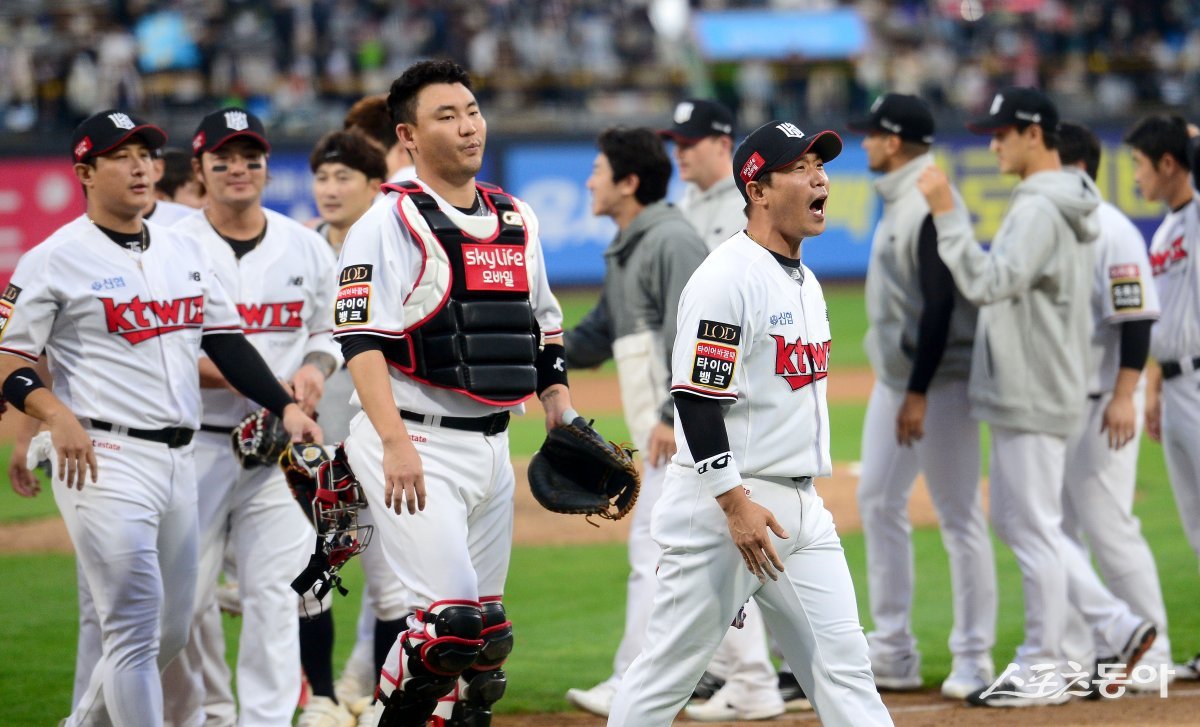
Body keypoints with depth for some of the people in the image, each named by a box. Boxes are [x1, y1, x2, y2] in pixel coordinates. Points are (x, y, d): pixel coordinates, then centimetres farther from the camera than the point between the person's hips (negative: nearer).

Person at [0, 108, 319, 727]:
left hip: (178, 460, 7)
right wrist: (57, 415, -25)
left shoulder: (185, 252, 14)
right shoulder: (54, 259, -5)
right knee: (135, 631, -11)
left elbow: (226, 342, 18)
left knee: (172, 630, 13)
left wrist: (285, 405, 6)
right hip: (104, 460, -7)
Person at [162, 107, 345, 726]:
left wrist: (314, 368, -4)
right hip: (194, 443, -2)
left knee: (275, 593, -3)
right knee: (183, 597, 0)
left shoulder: (307, 248, 8)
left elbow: (328, 331, 20)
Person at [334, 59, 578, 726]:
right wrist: (395, 441, -28)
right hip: (416, 444, -7)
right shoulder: (390, 223, -8)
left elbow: (544, 329, 23)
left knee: (482, 637, 8)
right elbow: (360, 339, -17)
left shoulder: (518, 221, 14)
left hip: (492, 445, 7)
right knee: (453, 619, -16)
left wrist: (562, 416, 10)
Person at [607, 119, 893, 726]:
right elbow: (694, 398, -19)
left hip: (801, 509, 9)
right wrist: (736, 505, -23)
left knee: (843, 666, 3)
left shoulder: (805, 282, 15)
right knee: (668, 671, -3)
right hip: (724, 502, -9)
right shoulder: (726, 277, -13)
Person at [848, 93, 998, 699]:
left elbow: (940, 305, -22)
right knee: (878, 502, 10)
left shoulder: (932, 205, -17)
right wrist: (899, 388, 18)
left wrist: (919, 393, -23)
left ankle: (974, 657, 0)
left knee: (959, 514, -4)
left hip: (938, 381, -10)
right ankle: (893, 653, 16)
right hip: (894, 378, 10)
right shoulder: (897, 202, 14)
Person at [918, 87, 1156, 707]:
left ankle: (1042, 669, 3)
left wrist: (946, 213, -29)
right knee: (1014, 519, 16)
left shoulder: (1039, 209, -18)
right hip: (1020, 394, 11)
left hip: (1034, 396, -11)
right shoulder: (1060, 206, 15)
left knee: (1032, 526, -4)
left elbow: (987, 282, -29)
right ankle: (1117, 625, 15)